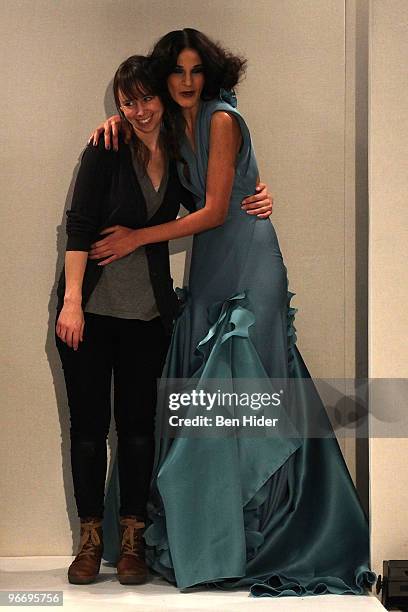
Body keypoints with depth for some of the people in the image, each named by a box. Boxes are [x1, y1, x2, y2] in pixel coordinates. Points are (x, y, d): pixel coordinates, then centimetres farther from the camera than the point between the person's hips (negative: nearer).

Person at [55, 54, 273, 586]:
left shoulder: (179, 157, 6)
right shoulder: (106, 151, -5)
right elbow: (79, 225, -10)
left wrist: (256, 203, 1)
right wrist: (71, 300, -18)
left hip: (148, 312, 3)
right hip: (91, 309, -3)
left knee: (137, 422, 5)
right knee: (88, 423, 3)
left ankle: (132, 540, 16)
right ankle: (90, 538, 16)